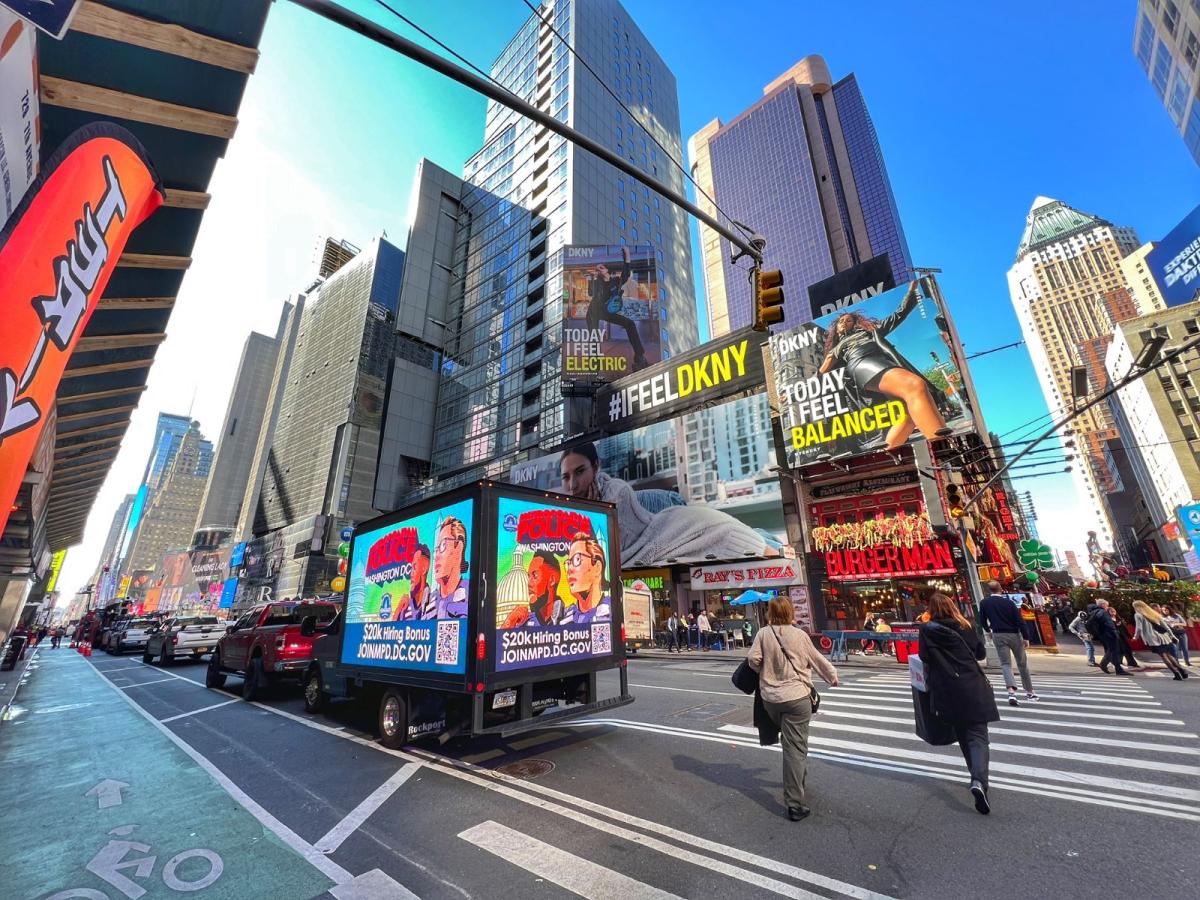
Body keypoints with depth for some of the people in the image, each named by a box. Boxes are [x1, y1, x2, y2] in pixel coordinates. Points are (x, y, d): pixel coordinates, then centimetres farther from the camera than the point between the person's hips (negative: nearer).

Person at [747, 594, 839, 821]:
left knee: (790, 741, 25)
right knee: (796, 748, 2)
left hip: (770, 698, 3)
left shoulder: (764, 633, -5)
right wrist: (833, 677, 24)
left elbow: (753, 659, -11)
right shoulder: (799, 635, -7)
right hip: (796, 697, -3)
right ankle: (794, 803, 2)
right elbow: (817, 660, 5)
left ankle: (798, 779, 42)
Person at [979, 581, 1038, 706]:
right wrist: (1025, 638, -3)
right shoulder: (1008, 602, -4)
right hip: (1014, 634, 1)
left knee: (1005, 664, -2)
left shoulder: (984, 603, 0)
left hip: (998, 635, -1)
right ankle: (1030, 692, 24)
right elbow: (1019, 620, -9)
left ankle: (1011, 692, -20)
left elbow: (983, 621, 4)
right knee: (1022, 664, 15)